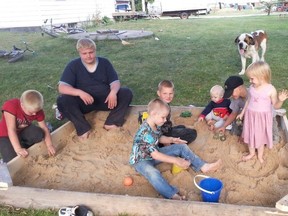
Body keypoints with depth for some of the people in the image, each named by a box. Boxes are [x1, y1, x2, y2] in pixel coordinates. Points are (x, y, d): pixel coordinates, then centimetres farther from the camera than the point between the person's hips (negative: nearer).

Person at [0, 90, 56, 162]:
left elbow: (44, 128, -14)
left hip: (23, 130, 4)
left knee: (39, 134, -27)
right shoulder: (11, 106, -32)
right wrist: (18, 149, -43)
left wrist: (49, 145, -27)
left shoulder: (36, 109, -19)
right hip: (6, 134, -4)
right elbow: (11, 130, -36)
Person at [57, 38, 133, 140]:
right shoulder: (73, 65, -4)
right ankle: (84, 129, -26)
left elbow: (115, 82, -2)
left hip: (105, 99, 2)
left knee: (127, 93, -20)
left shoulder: (105, 62, 3)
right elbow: (62, 87, -14)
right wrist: (80, 92, -34)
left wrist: (113, 92, -28)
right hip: (84, 102, -2)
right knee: (62, 101, -29)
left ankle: (111, 123, -23)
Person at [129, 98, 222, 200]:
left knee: (182, 147, 0)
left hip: (154, 154, 9)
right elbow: (154, 155, -32)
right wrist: (175, 160, -31)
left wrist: (172, 139, -3)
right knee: (153, 173, -43)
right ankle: (174, 196, -53)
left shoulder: (156, 125, -5)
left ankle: (203, 166, -4)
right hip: (141, 160, -8)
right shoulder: (145, 132, -32)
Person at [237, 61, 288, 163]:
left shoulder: (271, 89, -18)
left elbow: (276, 106, -11)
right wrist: (242, 113, 17)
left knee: (261, 136, 13)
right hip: (250, 115, 4)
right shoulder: (252, 87, -7)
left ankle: (260, 155, 37)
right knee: (250, 135, 17)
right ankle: (251, 153, 41)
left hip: (263, 117, -4)